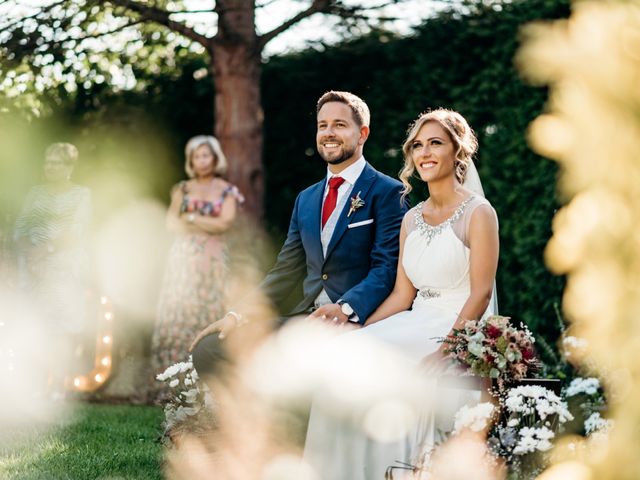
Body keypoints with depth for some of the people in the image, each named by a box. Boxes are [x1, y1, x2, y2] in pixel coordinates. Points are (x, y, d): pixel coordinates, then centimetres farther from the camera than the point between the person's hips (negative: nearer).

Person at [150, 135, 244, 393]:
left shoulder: (226, 191, 7)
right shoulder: (183, 188, 12)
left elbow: (225, 223, -7)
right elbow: (172, 222, 2)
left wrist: (191, 218, -6)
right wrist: (208, 224, -7)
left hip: (212, 259, -1)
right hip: (183, 256, 1)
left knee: (207, 313, -5)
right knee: (177, 313, -6)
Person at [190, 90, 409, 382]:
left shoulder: (388, 193, 0)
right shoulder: (306, 200, 22)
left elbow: (387, 267, -10)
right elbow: (285, 270, 21)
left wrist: (346, 309, -27)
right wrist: (239, 315, 7)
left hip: (356, 321, -7)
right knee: (208, 348, -8)